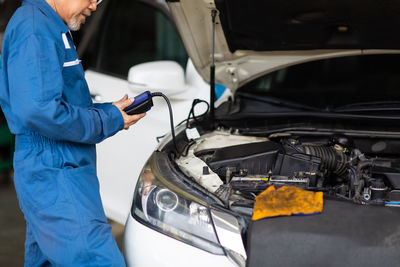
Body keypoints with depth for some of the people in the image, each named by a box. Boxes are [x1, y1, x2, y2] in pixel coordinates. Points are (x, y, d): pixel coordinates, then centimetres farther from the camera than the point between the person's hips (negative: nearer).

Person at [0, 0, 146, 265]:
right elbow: (39, 112, -25)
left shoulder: (53, 30, 19)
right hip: (54, 180, -11)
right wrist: (108, 121, -14)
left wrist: (109, 109, 9)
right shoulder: (34, 29, -15)